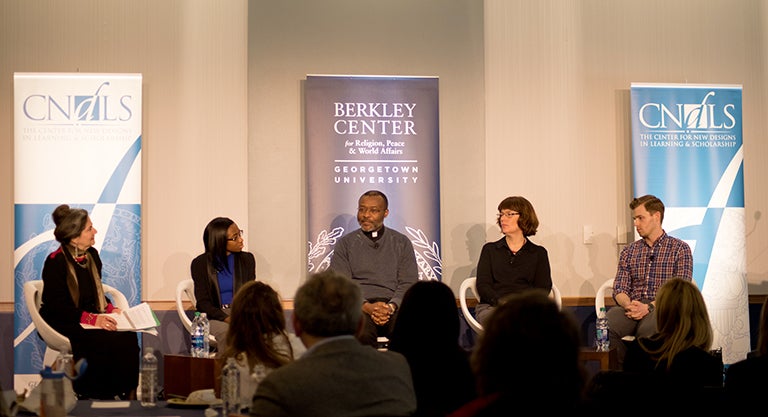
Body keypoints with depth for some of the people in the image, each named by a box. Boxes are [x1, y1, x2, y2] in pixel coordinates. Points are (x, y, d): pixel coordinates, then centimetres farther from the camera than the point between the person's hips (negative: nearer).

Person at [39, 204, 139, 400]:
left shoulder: (92, 255, 9)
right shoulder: (55, 262, -14)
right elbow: (57, 306, -18)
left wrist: (110, 309, -2)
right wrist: (93, 318, -28)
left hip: (91, 317, 7)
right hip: (62, 324, -7)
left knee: (128, 336, -21)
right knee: (102, 340, -31)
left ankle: (128, 394, -18)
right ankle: (92, 397, -16)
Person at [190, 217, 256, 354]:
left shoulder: (247, 259, 11)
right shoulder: (200, 264, 2)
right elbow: (203, 302, -3)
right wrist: (226, 318, -20)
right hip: (214, 316, -2)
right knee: (227, 333, -36)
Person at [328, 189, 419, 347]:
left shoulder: (401, 242, 17)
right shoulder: (345, 243, 14)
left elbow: (409, 283, 8)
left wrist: (391, 306, -13)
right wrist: (366, 307, -14)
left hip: (394, 305, 1)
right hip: (358, 306, -1)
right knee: (361, 335, -38)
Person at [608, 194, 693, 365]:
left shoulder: (680, 249, 8)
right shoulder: (629, 251, 21)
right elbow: (619, 289, 12)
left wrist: (649, 307, -17)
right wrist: (628, 305, -12)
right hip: (632, 310, 3)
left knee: (648, 327, -40)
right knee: (608, 322, -32)